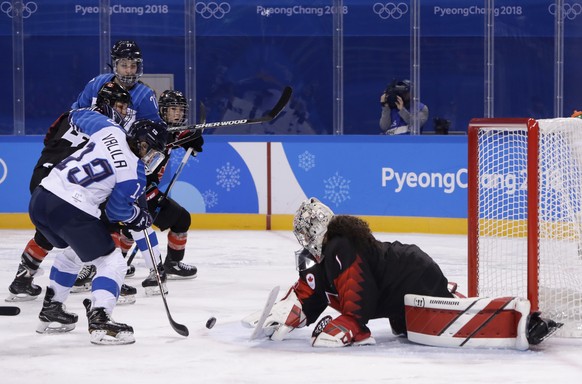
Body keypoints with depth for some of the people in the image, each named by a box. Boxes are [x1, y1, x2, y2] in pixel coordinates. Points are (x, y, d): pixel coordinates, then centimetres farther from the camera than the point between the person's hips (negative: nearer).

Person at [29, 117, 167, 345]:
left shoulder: (111, 131, 10)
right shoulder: (134, 171, -6)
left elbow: (91, 118, 33)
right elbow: (117, 210, -1)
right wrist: (138, 217, 20)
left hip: (41, 197, 9)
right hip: (70, 211, -9)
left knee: (73, 252, 34)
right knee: (112, 263, 1)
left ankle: (50, 311, 38)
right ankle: (99, 322, -14)